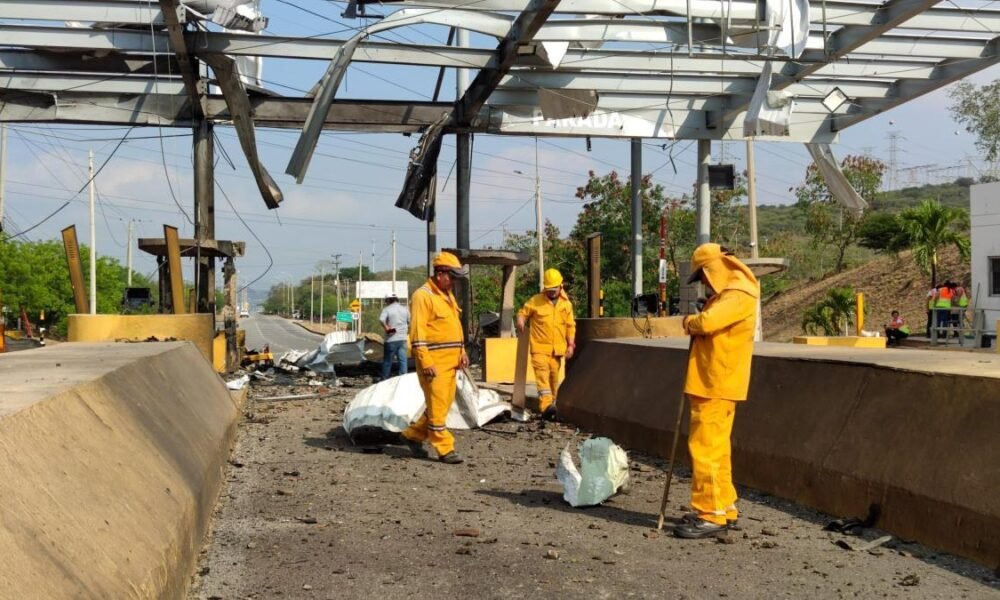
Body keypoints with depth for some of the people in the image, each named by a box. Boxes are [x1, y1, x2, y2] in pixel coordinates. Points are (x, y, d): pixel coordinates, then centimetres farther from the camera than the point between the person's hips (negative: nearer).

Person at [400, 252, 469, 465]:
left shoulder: (448, 295, 18)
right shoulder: (423, 296, -11)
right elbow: (417, 332, -16)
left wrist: (462, 352, 14)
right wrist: (425, 362, -20)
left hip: (450, 361, 9)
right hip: (433, 361, -9)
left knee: (443, 405, 14)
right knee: (437, 406, -4)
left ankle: (413, 435, 28)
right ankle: (445, 449, 3)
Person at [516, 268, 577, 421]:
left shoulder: (566, 304, 7)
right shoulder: (535, 301, -2)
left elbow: (570, 326, 10)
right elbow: (523, 312, 11)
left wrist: (571, 344, 4)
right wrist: (521, 321, -11)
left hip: (557, 348, 3)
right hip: (539, 346, -3)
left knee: (554, 376, 11)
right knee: (542, 372, -18)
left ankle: (551, 405, 26)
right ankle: (546, 405, -28)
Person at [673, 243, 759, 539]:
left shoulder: (739, 294, -15)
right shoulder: (727, 293, 19)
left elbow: (707, 322, -29)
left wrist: (690, 321, -8)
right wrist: (695, 323, 1)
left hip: (717, 385, -11)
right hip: (713, 383, 11)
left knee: (705, 447, -10)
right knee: (716, 448, 15)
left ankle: (711, 515, -8)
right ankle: (723, 508, 23)